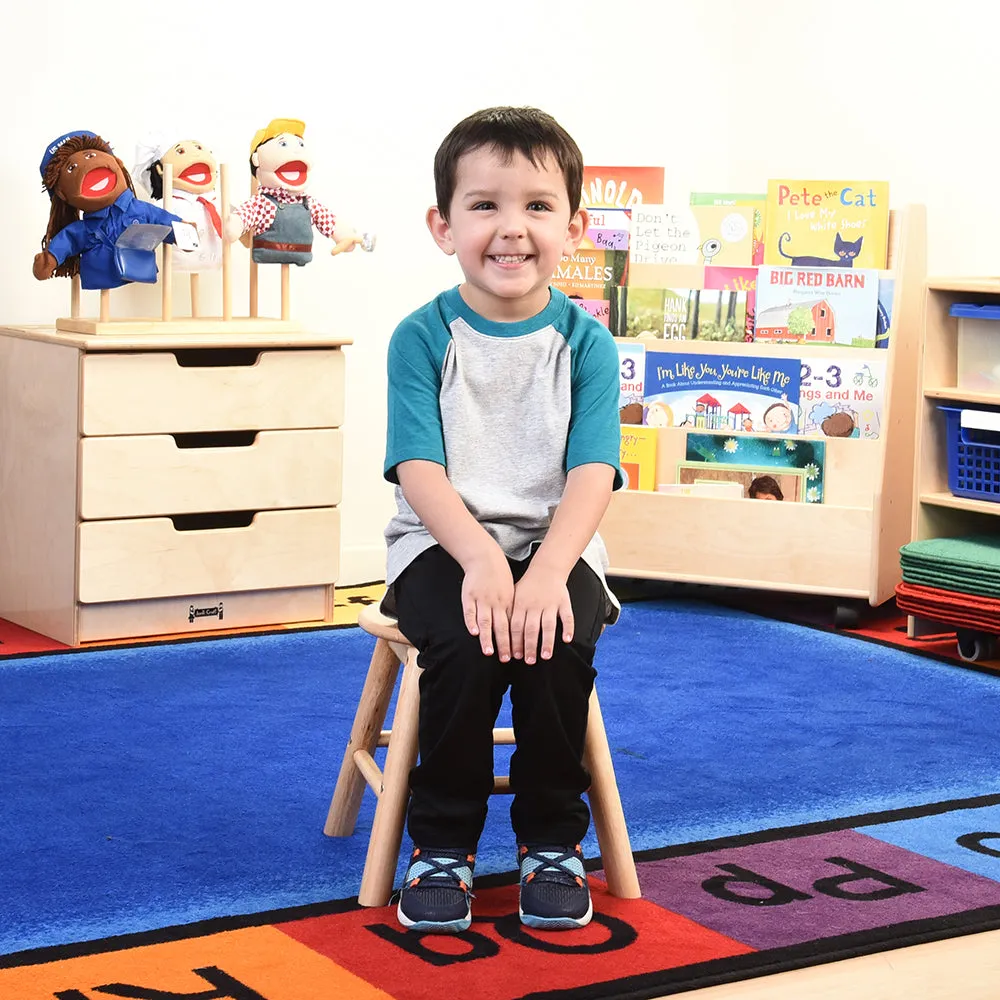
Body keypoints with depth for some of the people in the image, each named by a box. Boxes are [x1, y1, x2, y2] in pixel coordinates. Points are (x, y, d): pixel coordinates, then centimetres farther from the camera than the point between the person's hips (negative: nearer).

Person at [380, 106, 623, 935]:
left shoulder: (587, 343, 0)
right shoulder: (422, 337, -1)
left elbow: (592, 474, -9)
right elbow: (419, 471, -9)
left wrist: (549, 567, -26)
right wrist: (480, 558, -26)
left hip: (557, 545, 1)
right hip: (443, 542, -1)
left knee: (559, 645, -29)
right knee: (466, 645, -30)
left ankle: (553, 840, -6)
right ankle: (442, 843, -8)